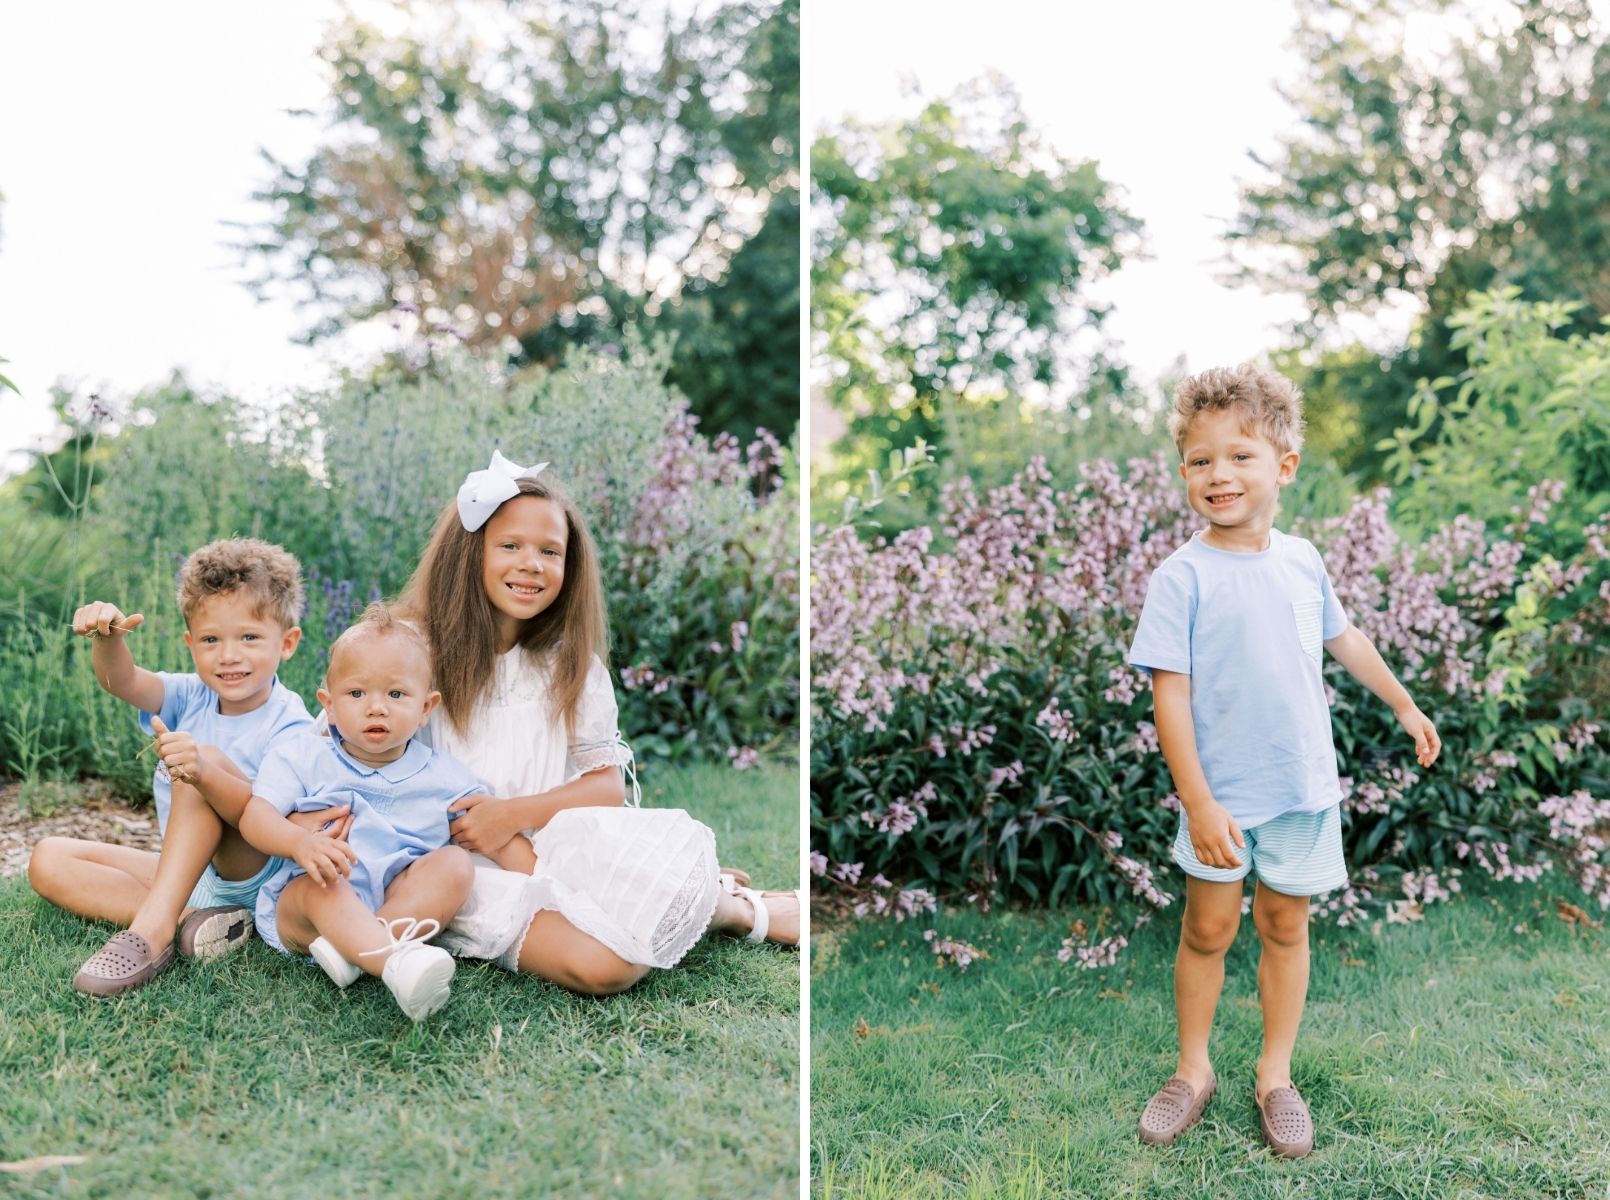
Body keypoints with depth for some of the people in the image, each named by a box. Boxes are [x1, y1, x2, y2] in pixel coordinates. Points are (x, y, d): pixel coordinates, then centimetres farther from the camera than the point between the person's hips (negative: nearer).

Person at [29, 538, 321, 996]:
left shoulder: (289, 726, -15)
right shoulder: (191, 698, 3)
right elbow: (122, 682, -16)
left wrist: (208, 774, -45)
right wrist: (109, 638, -39)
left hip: (252, 876, -7)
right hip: (182, 873, 7)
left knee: (207, 759, -29)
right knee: (48, 861, -5)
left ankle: (153, 926, -36)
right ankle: (187, 919, -22)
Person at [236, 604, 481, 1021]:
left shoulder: (443, 778, 8)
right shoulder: (302, 756, 5)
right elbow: (254, 815, -8)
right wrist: (301, 841, -29)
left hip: (400, 898, 2)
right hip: (300, 904, -2)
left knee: (455, 863, -23)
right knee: (322, 881, -35)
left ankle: (352, 948, -39)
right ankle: (397, 964, -62)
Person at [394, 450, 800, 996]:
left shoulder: (571, 665, 7)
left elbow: (608, 782, 3)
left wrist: (516, 812, -13)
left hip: (553, 846, 3)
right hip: (468, 869, -2)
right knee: (601, 965, -31)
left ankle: (736, 910, 5)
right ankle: (726, 904, -2)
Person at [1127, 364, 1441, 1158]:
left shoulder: (1301, 559, 0)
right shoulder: (1182, 578, -15)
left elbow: (1342, 637, 18)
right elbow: (1170, 691, -17)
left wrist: (1404, 706, 27)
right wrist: (1198, 803, -21)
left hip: (1304, 787, 4)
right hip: (1223, 793, -4)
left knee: (1285, 924, 12)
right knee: (1208, 929, 7)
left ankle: (1276, 1075, 27)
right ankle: (1193, 1071, 25)